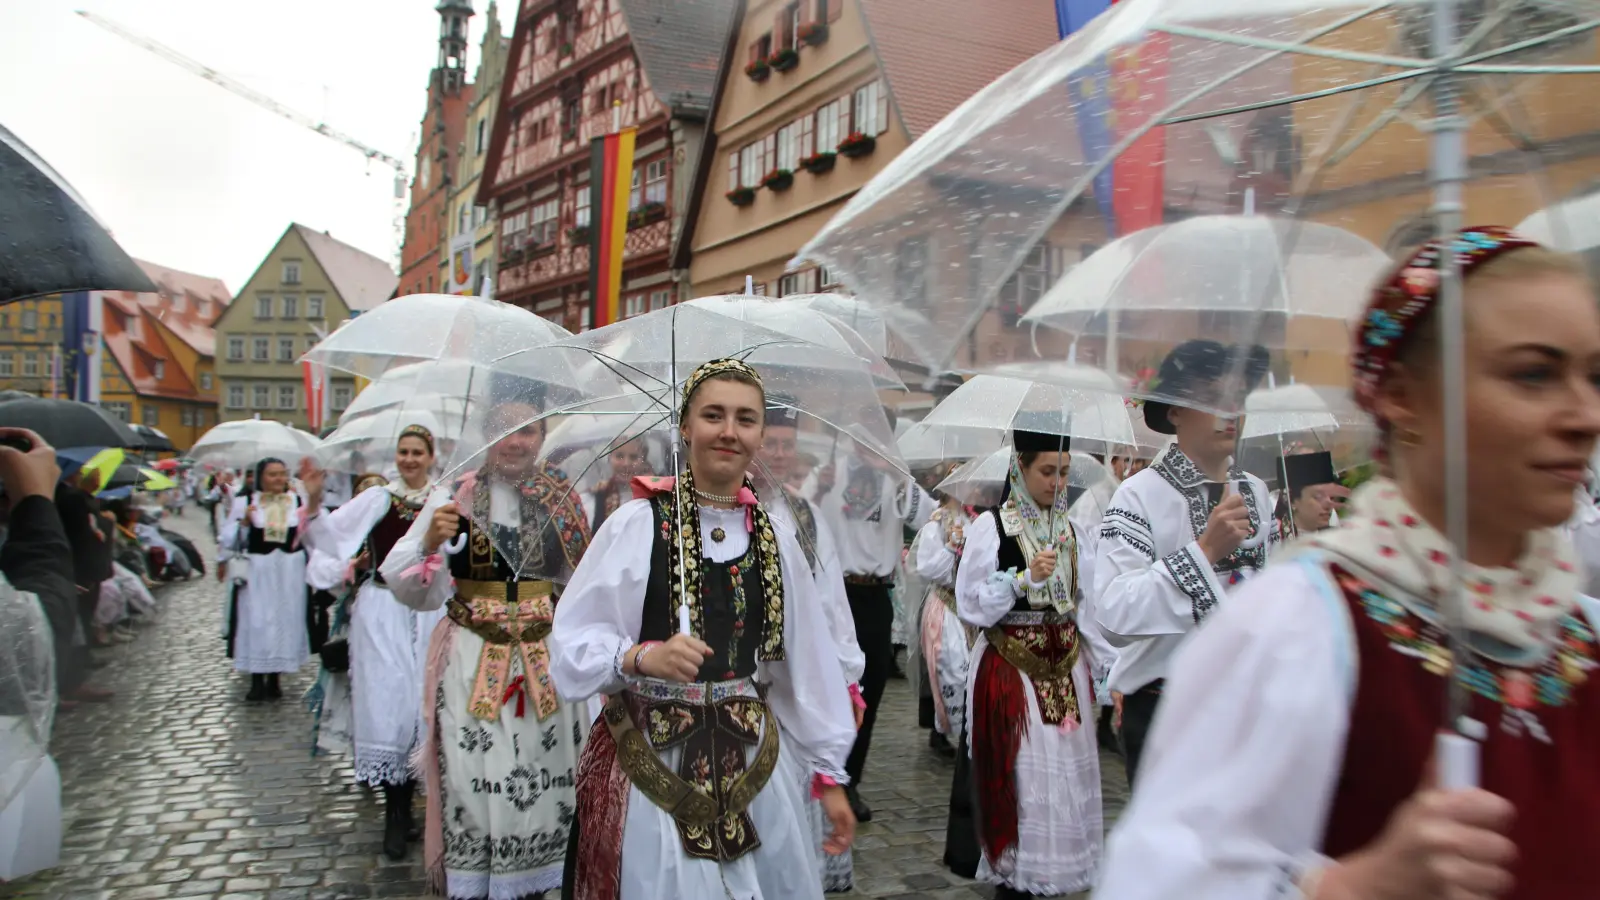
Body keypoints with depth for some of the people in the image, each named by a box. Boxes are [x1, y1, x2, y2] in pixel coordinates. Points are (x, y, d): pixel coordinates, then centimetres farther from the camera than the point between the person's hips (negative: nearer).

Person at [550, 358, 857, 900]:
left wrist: (828, 773, 10)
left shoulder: (773, 536, 3)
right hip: (651, 760, -3)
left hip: (750, 761, 4)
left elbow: (808, 660, 7)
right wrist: (644, 657, -27)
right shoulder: (638, 524, -9)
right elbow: (572, 641, -8)